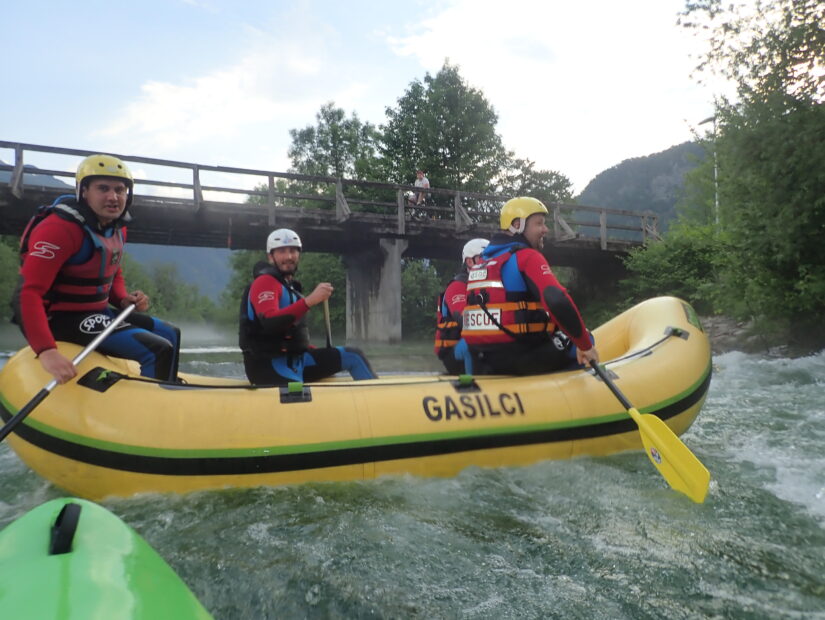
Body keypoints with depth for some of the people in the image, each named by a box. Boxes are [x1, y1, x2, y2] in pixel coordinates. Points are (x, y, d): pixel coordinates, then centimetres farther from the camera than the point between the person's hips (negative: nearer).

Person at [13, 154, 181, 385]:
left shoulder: (117, 228, 7)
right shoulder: (60, 227, -22)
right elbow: (29, 293, -30)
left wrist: (124, 300, -3)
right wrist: (46, 351, -42)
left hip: (98, 311, 10)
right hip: (61, 318, -10)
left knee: (171, 335, 19)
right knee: (158, 351, -22)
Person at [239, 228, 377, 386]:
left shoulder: (289, 286, 20)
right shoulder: (265, 282, -8)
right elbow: (269, 322, -28)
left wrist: (324, 357, 12)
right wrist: (309, 300, -36)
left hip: (294, 360, 9)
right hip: (268, 366, -9)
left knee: (352, 356, 3)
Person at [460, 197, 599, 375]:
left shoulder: (482, 262, 15)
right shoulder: (527, 256, -9)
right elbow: (558, 301, -23)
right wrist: (585, 346, -13)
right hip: (520, 358, -8)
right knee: (584, 339, 13)